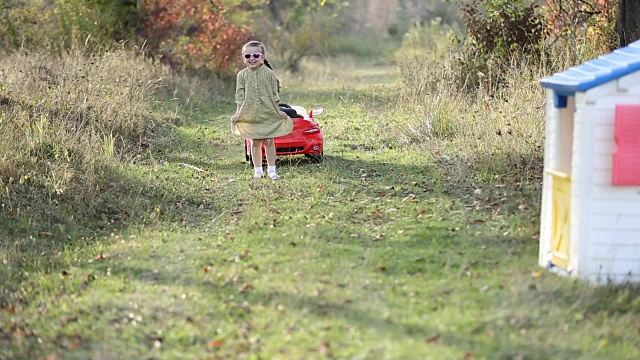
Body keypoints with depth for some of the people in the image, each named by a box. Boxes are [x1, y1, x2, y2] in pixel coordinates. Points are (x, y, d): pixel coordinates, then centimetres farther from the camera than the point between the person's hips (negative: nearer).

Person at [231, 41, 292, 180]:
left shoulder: (268, 73, -2)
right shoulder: (242, 75, 1)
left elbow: (275, 94, 1)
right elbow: (240, 95, 3)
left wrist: (277, 111, 0)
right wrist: (238, 112, -2)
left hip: (268, 112, -1)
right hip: (250, 113, 1)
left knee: (269, 142, 3)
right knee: (255, 142, 5)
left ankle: (271, 170, 10)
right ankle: (258, 170, 13)